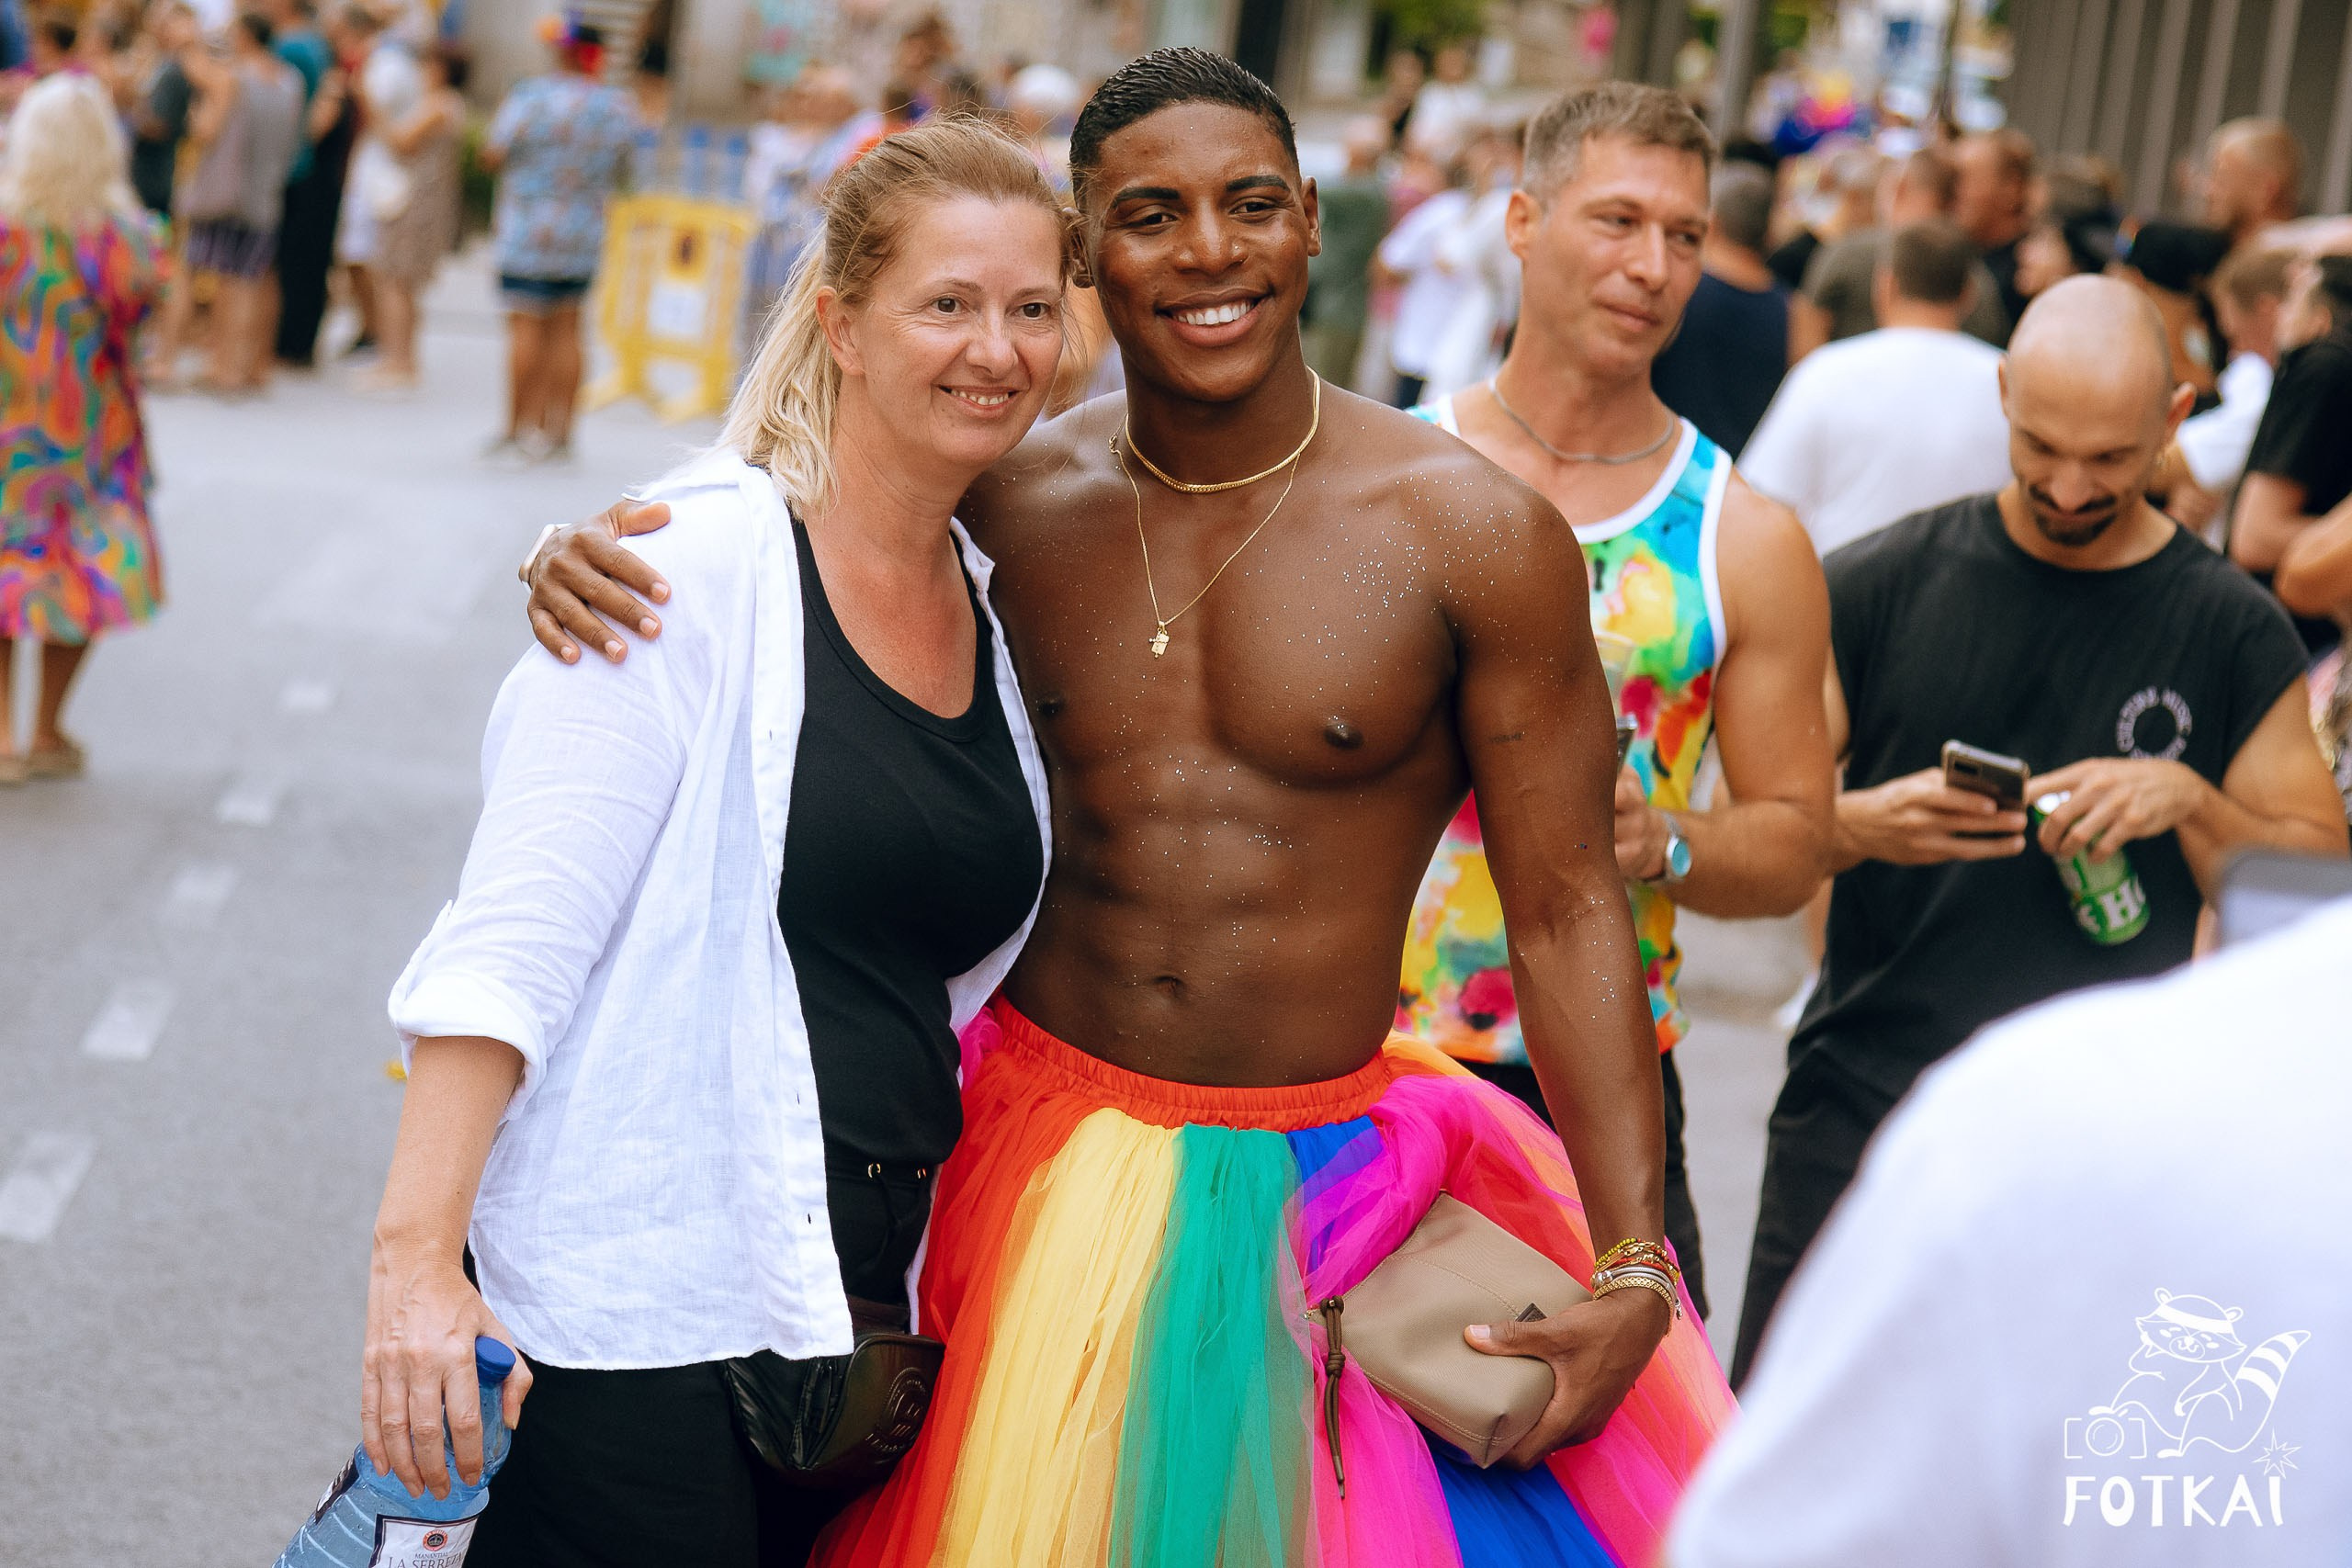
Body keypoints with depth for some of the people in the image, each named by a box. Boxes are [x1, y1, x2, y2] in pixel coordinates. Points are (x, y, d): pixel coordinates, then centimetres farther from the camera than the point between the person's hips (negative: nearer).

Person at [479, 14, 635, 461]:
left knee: (526, 325, -1)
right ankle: (559, 431, 9)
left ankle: (521, 429, -1)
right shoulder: (618, 106, 2)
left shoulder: (531, 97, -11)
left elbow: (493, 155, -9)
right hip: (585, 232, 5)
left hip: (528, 227, -4)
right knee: (566, 328, 9)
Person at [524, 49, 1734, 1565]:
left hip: (1313, 1183, -2)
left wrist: (1629, 1271, -12)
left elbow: (1567, 907, -7)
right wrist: (588, 558, -13)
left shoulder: (1472, 532, -10)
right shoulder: (1007, 497, -2)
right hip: (1033, 1146, 2)